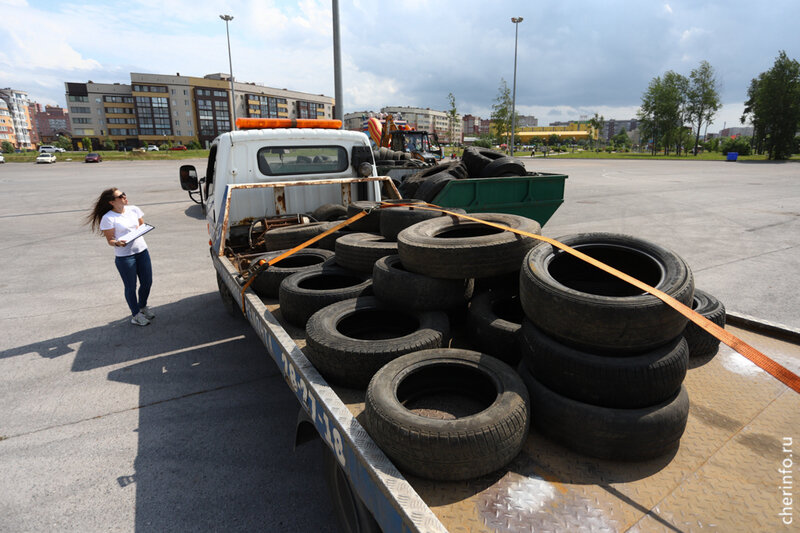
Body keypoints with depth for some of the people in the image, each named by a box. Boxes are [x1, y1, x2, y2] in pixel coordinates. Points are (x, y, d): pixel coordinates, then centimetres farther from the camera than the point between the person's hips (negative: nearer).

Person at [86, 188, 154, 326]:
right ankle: (136, 315, 21)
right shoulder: (108, 218, -11)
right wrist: (118, 243, -28)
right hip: (124, 256, -5)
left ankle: (143, 306, 39)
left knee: (147, 282, 14)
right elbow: (110, 240, -8)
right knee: (131, 287, 6)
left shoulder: (133, 209, 6)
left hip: (142, 251, 6)